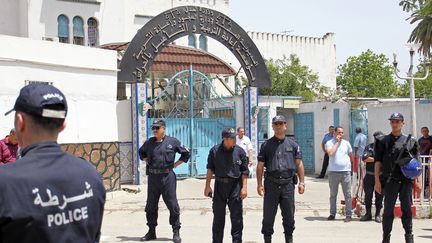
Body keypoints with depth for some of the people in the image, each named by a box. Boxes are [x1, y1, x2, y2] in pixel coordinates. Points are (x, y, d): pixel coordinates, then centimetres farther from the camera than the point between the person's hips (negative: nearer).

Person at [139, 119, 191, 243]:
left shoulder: (172, 141, -2)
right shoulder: (149, 142, 7)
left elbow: (186, 154, 6)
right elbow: (141, 152, 28)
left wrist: (174, 165, 2)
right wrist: (147, 162, 13)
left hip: (167, 177, -3)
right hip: (152, 177, 4)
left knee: (172, 205, -2)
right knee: (150, 205, 9)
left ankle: (176, 232, 6)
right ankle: (151, 231, 20)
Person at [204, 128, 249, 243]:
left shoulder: (239, 151, -1)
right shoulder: (215, 151, -2)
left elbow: (244, 171, 2)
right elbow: (210, 169, 6)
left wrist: (244, 187, -4)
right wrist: (207, 186, 3)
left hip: (235, 186, 0)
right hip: (219, 185, 0)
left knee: (237, 217, 1)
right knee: (218, 217, 9)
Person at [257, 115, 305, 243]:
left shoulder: (292, 144, 9)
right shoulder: (266, 145, 6)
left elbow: (299, 164, 9)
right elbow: (260, 165, 4)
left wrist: (302, 182, 1)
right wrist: (259, 184, -3)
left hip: (288, 184, 1)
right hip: (271, 184, -1)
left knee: (289, 215, 7)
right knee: (268, 215, 3)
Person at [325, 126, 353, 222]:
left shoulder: (346, 143, 9)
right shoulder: (329, 143, 1)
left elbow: (351, 156, 19)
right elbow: (330, 153, -17)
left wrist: (352, 166, 17)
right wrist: (337, 142, -11)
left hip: (346, 171, 1)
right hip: (333, 172, -1)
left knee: (347, 194, 0)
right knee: (333, 194, 7)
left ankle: (348, 215, 2)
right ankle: (332, 213, 16)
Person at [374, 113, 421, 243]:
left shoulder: (410, 141, 8)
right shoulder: (383, 141, 4)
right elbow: (378, 162, 3)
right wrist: (377, 181, -3)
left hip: (406, 180, 1)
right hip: (390, 181, -1)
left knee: (407, 208, 6)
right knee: (388, 209, 3)